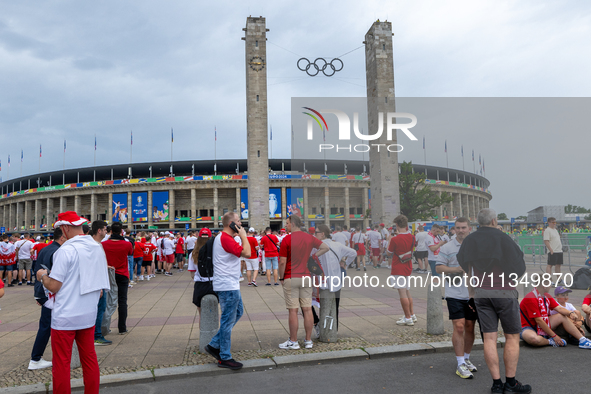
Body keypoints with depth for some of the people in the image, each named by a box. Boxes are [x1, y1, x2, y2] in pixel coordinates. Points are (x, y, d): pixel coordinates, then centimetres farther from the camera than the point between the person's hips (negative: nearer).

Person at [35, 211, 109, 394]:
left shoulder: (66, 250, -17)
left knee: (61, 364, 8)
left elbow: (53, 286, -15)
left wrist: (42, 275, 4)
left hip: (65, 317, -6)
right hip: (89, 315, 6)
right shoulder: (97, 248, 3)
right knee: (90, 359, 16)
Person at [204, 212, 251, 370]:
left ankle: (214, 345, 24)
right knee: (228, 320, -2)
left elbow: (241, 252, 17)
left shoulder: (223, 237, 14)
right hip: (228, 286, -11)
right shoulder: (225, 239, -20)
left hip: (230, 285, 11)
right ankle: (225, 358, 10)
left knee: (238, 312, 19)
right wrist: (243, 235, -16)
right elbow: (247, 253, -25)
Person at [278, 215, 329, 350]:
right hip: (306, 277, 5)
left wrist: (281, 278, 0)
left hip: (291, 278, -5)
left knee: (293, 310, 0)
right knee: (307, 309, 7)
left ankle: (293, 341, 8)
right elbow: (326, 247, 11)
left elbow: (282, 262, -12)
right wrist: (313, 256, 8)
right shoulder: (309, 238, 6)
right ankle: (308, 341, 14)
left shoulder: (287, 239, -11)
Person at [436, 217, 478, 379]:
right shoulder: (447, 248, -3)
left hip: (473, 294, 4)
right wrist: (459, 269, -18)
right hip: (455, 294, -4)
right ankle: (460, 365, 0)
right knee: (459, 327, -8)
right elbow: (439, 268, -8)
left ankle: (466, 359, 28)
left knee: (470, 327, 12)